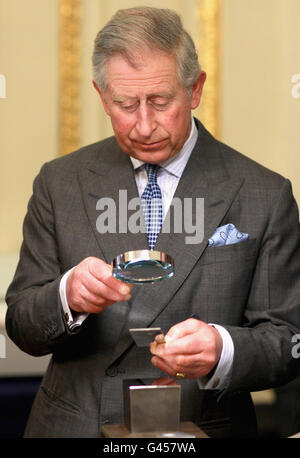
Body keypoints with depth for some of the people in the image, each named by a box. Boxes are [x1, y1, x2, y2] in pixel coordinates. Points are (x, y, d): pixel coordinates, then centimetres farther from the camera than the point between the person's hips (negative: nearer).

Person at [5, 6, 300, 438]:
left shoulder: (264, 195, 1)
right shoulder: (59, 183, 7)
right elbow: (21, 327, 5)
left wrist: (222, 350, -18)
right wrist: (67, 297, -15)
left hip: (200, 432, -2)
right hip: (73, 426, 3)